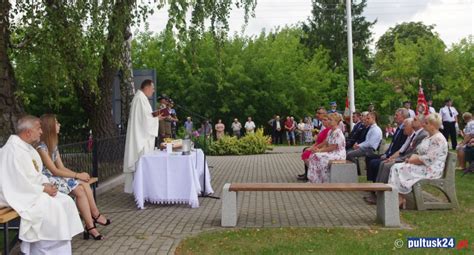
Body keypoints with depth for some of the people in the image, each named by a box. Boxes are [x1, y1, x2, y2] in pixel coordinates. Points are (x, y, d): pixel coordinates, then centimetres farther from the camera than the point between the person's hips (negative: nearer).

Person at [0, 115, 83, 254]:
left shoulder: (28, 147, 11)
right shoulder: (13, 150, -20)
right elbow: (20, 184, -25)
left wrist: (46, 184, -2)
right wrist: (43, 189, -16)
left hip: (34, 191, 10)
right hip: (19, 195, -10)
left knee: (66, 201, -3)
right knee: (52, 207, -25)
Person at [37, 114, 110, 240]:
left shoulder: (53, 144, 12)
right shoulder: (41, 147, -17)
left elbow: (61, 167, 9)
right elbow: (54, 171, -18)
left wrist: (78, 175, -7)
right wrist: (77, 175, -15)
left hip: (56, 177, 9)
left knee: (84, 184, -12)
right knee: (79, 190, -21)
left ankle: (95, 214, -10)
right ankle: (90, 226, -17)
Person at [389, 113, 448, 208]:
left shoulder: (438, 139, -15)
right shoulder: (428, 137, 17)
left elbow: (428, 159, -22)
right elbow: (419, 153, 22)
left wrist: (413, 160, -13)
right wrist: (411, 158, 2)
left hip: (431, 170, -10)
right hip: (422, 166, 10)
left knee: (399, 169, -19)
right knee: (396, 167, -8)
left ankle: (400, 199, -10)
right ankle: (399, 198, -17)